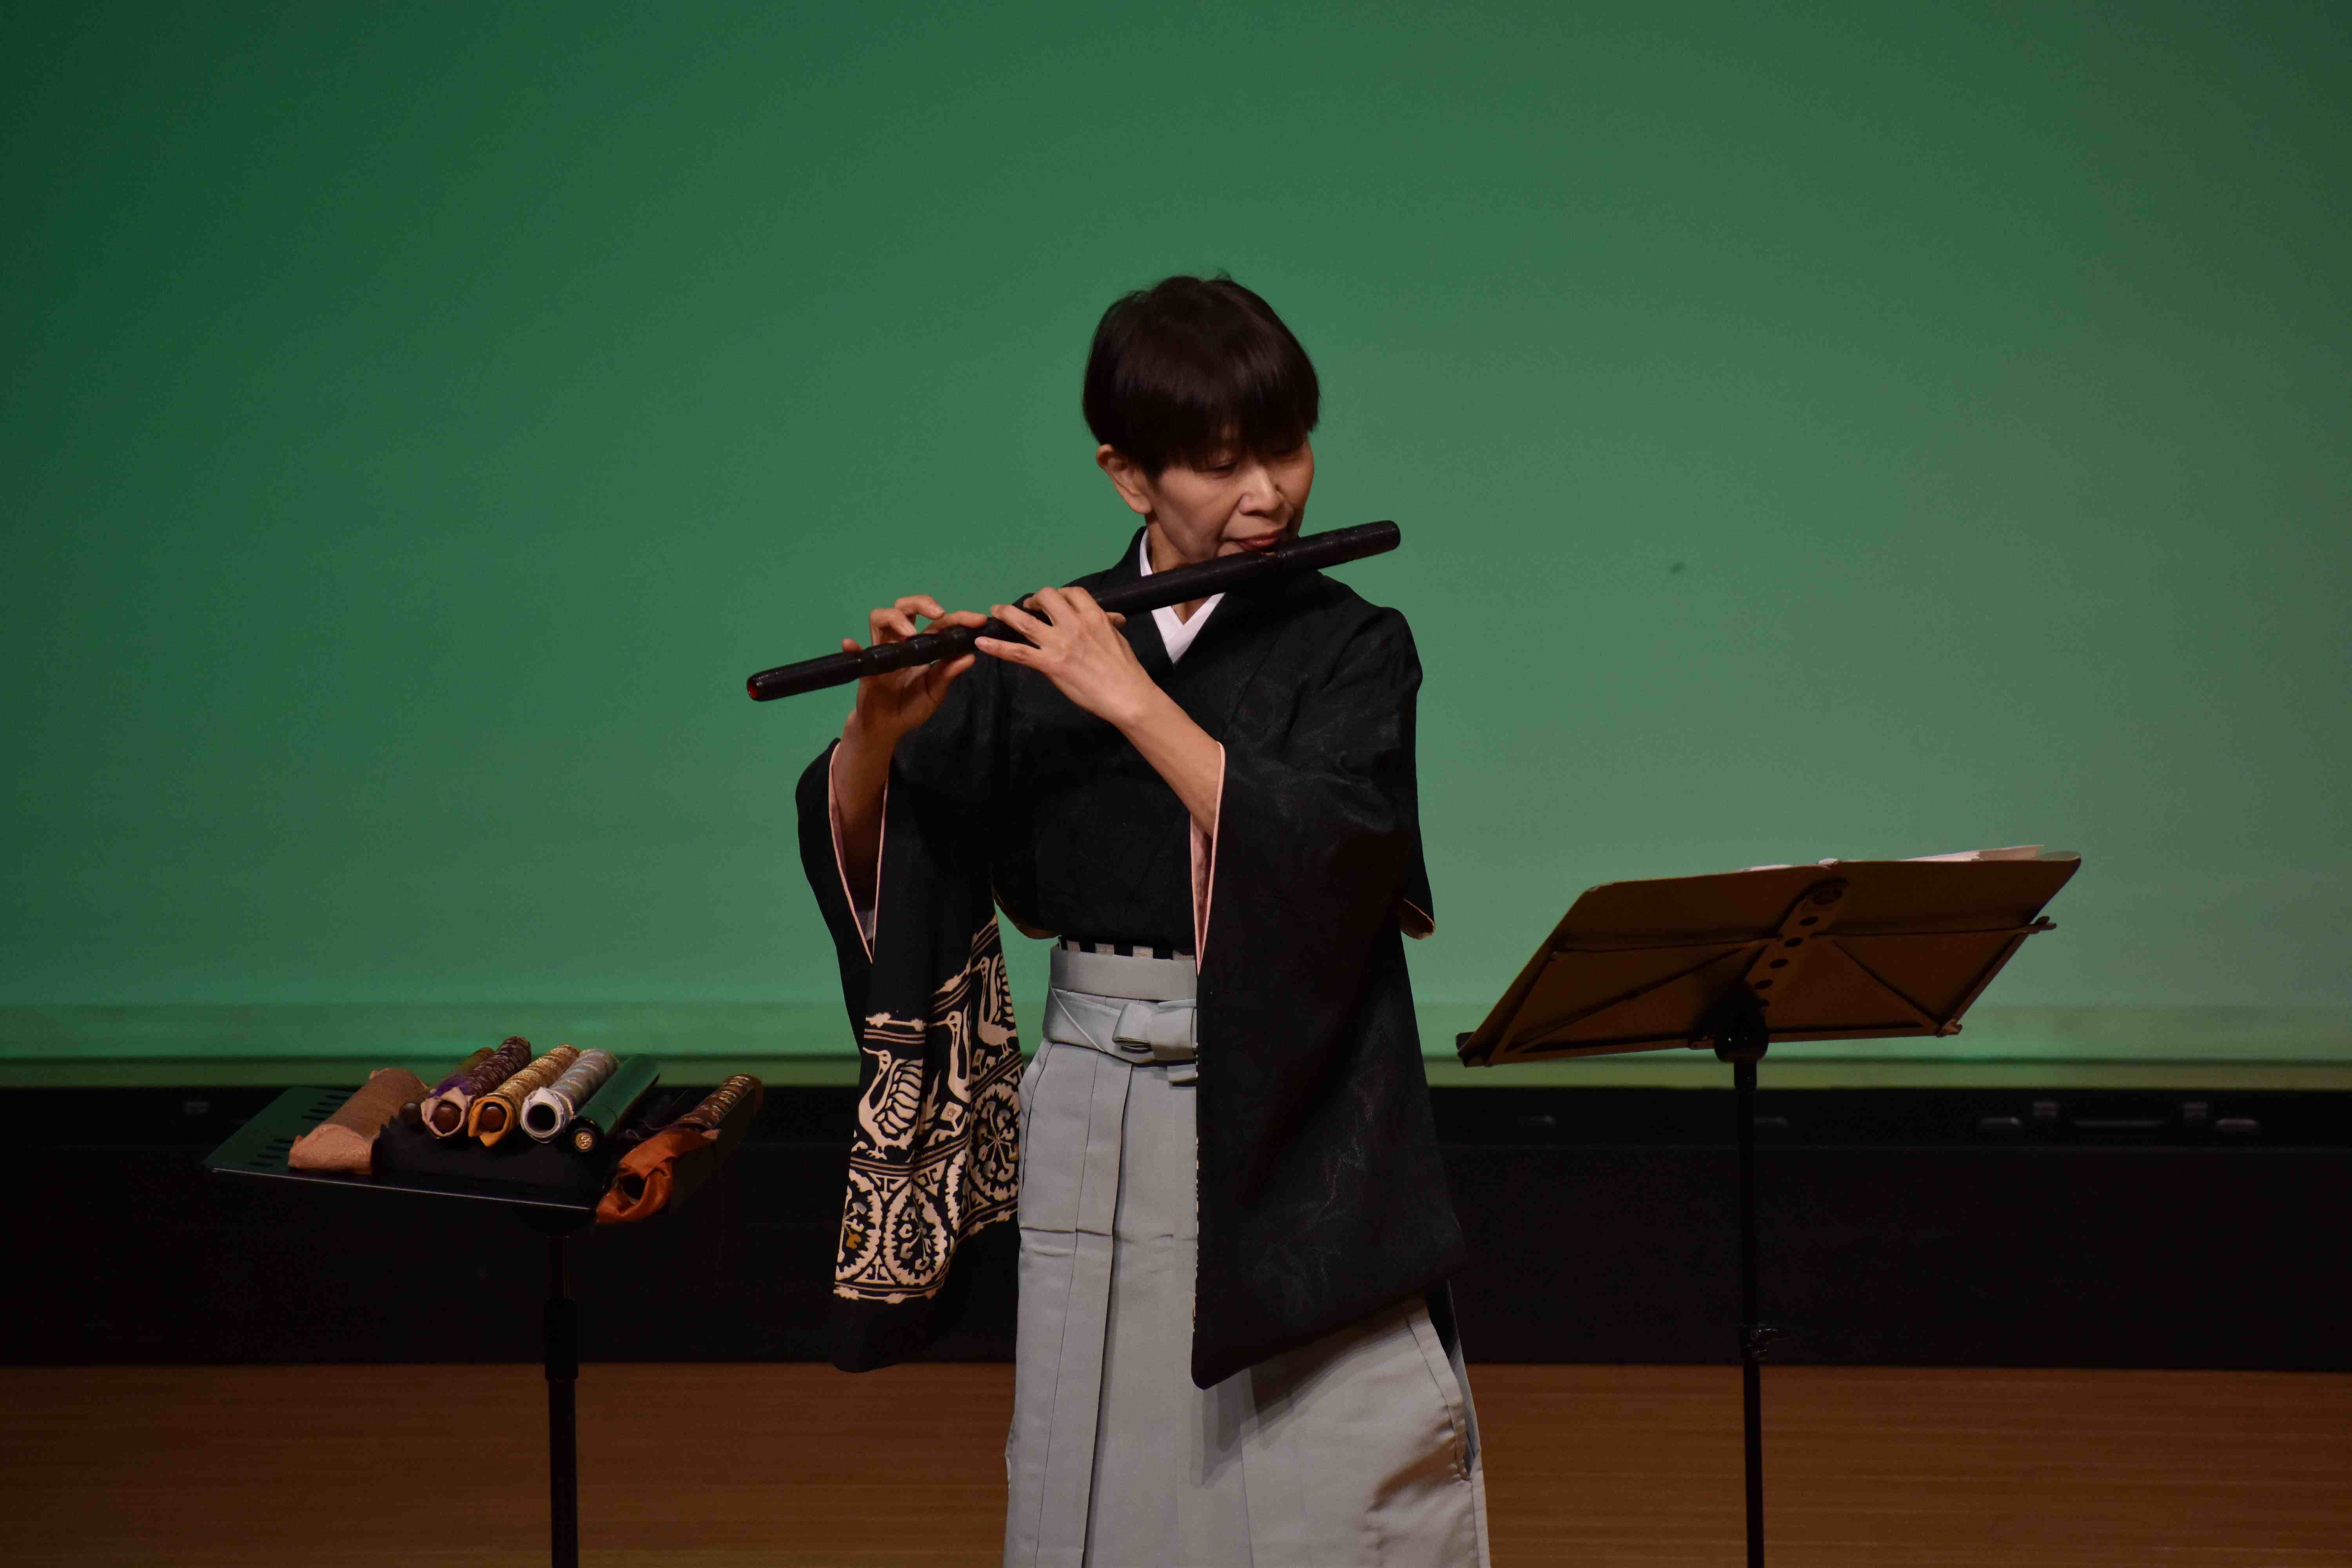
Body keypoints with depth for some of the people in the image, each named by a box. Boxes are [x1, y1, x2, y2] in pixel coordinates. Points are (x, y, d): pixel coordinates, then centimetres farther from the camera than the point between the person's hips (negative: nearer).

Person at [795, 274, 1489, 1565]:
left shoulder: (1351, 651, -4)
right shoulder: (1052, 642, 3)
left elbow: (1321, 857, -21)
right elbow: (855, 847, 2)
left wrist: (1133, 701, -23)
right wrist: (883, 725, -18)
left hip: (1291, 1135, -2)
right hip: (1100, 1145, 3)